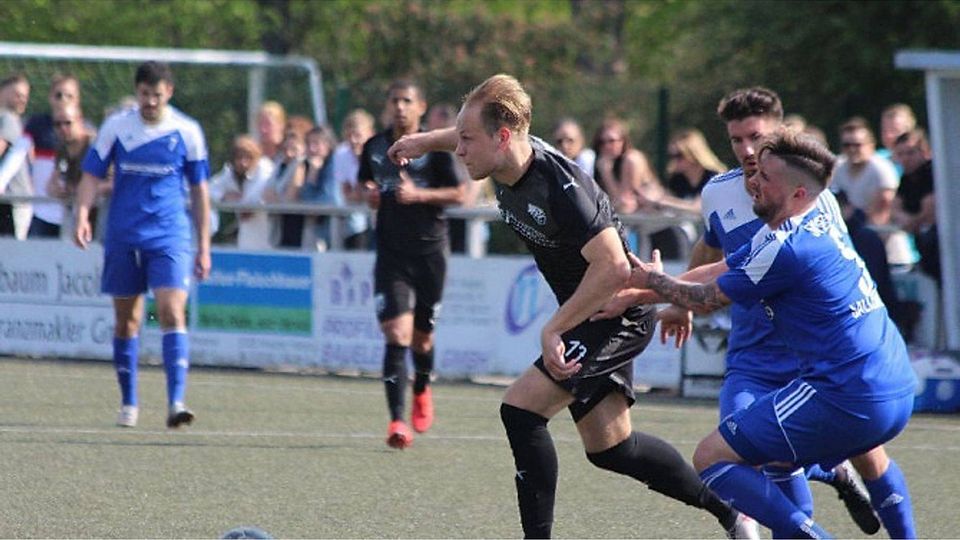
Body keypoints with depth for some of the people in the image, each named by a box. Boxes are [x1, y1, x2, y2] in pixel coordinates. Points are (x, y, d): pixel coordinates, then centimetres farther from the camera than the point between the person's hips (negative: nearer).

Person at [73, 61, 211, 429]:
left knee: (172, 312, -17)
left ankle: (176, 403, -22)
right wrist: (82, 215, -14)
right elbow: (91, 175, 4)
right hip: (122, 238, 2)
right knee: (126, 319, 8)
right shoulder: (116, 127, 1)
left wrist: (204, 246, 6)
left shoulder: (188, 132, 1)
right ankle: (128, 404, 21)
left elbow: (199, 191, 8)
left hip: (170, 237, -2)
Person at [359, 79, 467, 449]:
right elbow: (365, 185, 21)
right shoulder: (374, 148, 5)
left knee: (422, 336, 11)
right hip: (390, 253, 1)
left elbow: (459, 194, -4)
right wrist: (371, 196, -3)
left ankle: (422, 390, 45)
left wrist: (419, 195, -17)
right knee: (397, 334, -14)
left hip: (429, 251, -1)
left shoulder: (435, 148, -5)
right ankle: (397, 422, -19)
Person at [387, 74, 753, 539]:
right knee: (609, 448, 16)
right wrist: (424, 141, 28)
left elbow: (614, 268, -37)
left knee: (521, 410, -18)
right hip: (589, 316, 10)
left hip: (619, 314, -10)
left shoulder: (560, 188, -32)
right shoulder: (507, 162, -6)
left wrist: (554, 328, -34)